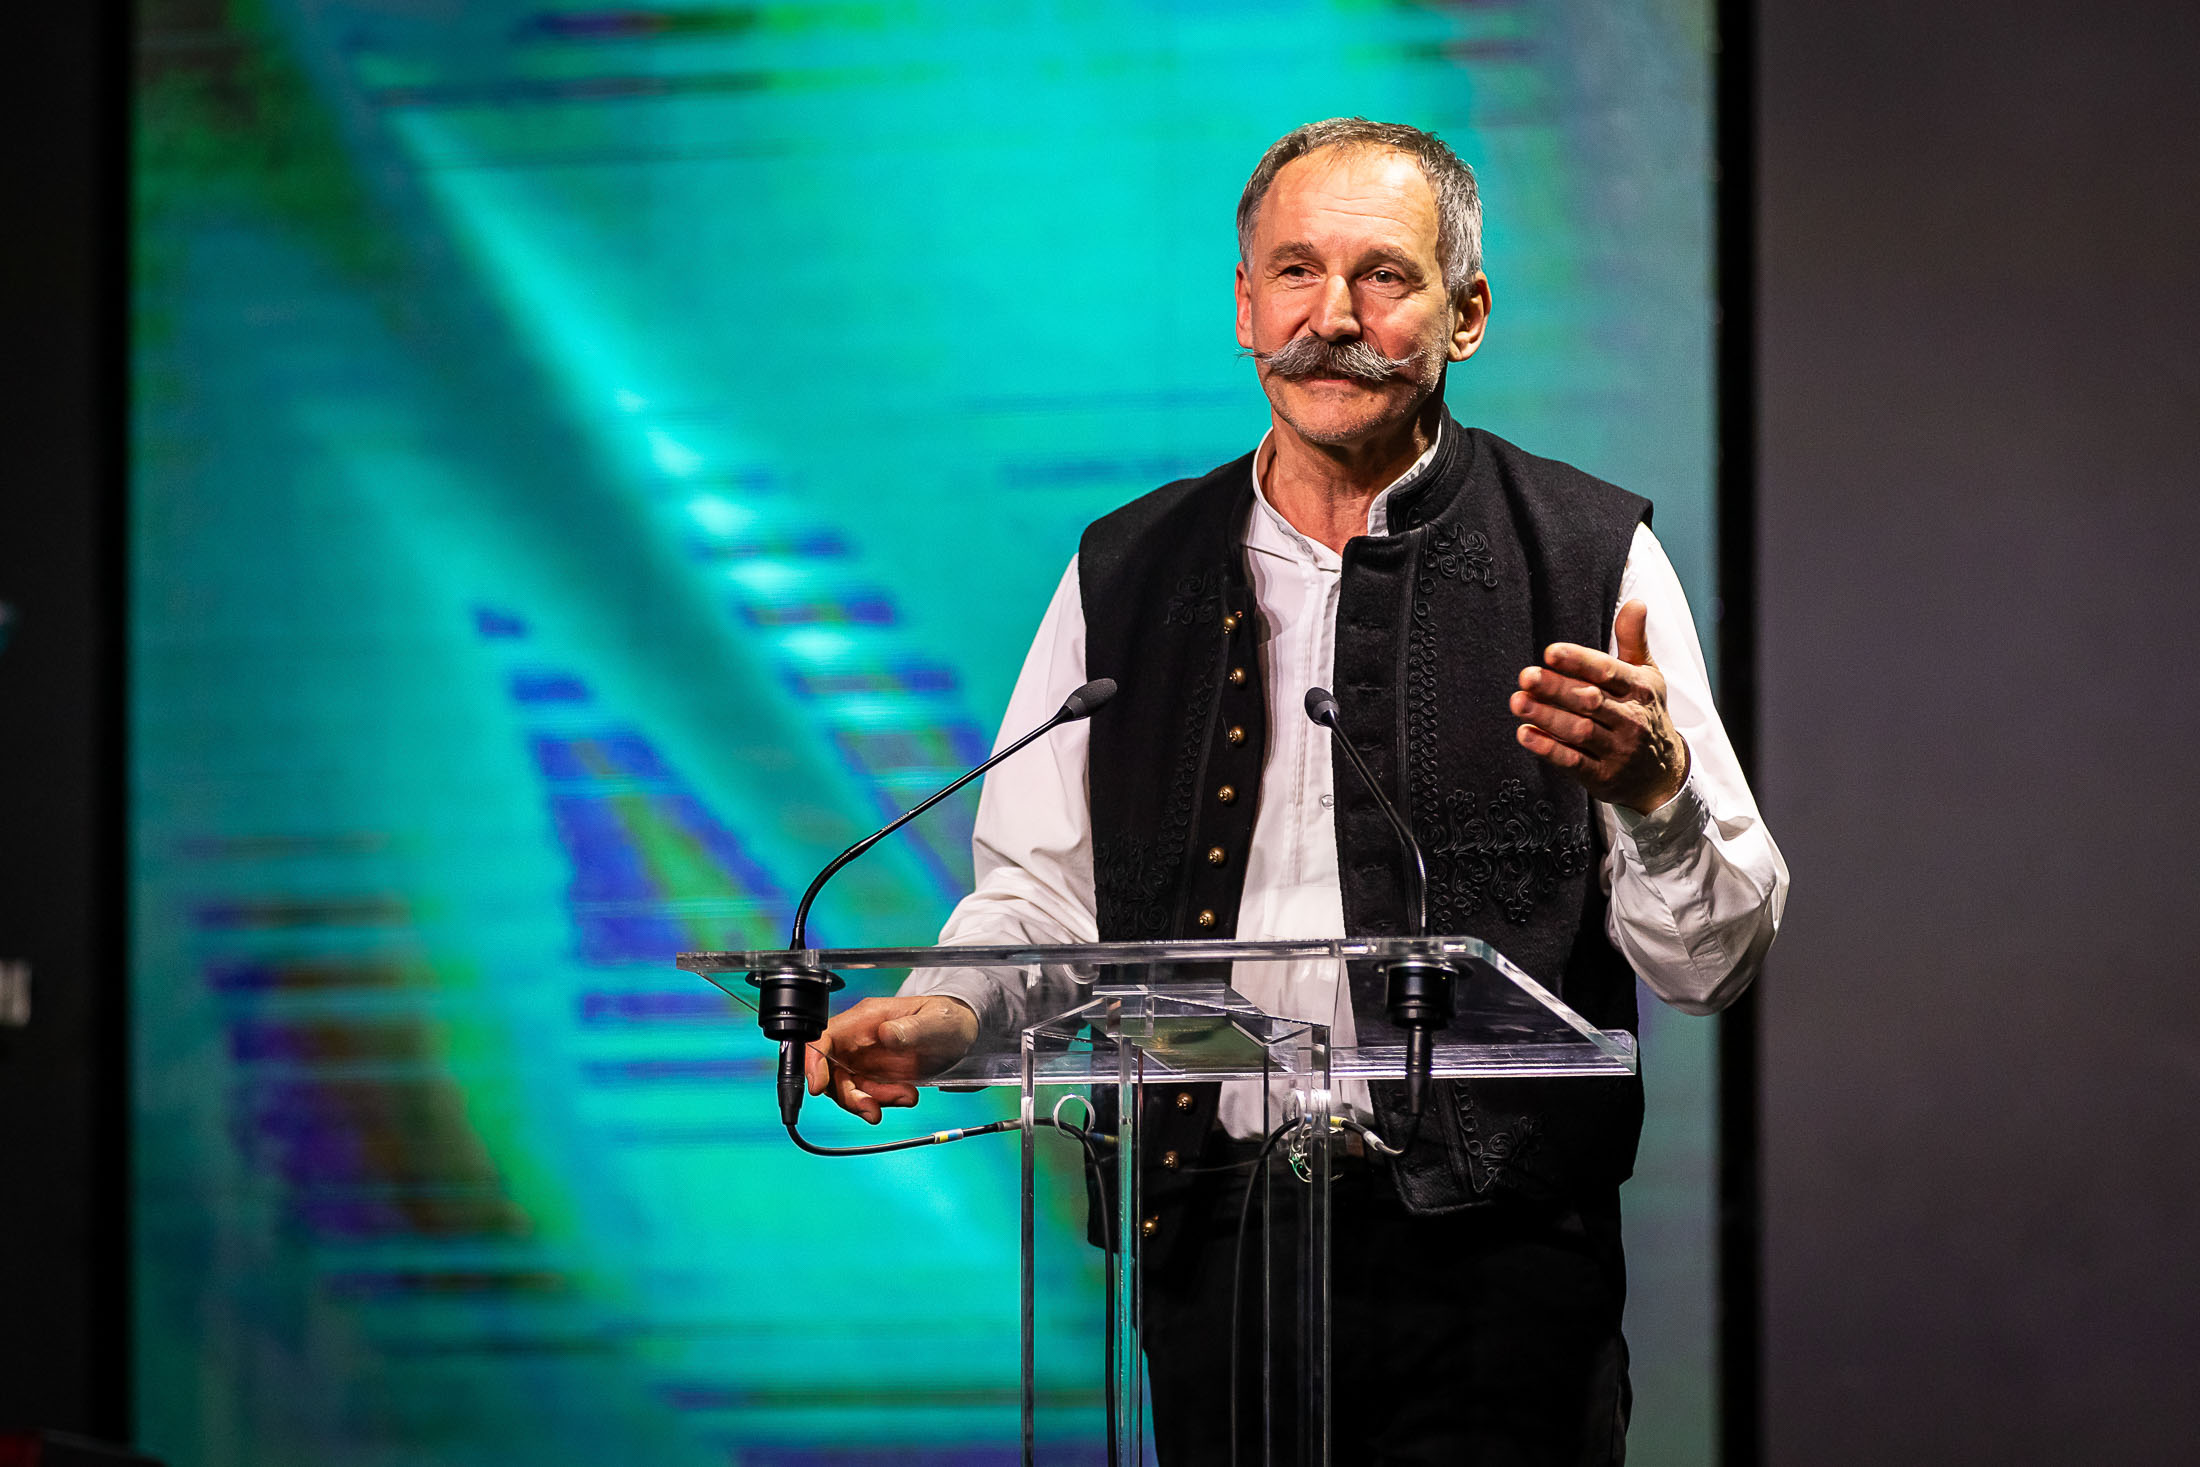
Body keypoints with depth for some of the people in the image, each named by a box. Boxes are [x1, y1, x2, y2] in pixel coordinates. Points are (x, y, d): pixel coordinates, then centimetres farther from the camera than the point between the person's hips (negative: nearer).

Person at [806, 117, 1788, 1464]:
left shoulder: (1591, 557, 2)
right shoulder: (1126, 575, 12)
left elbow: (1721, 958, 0)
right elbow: (1043, 891, 16)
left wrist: (1654, 786, -20)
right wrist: (945, 1013, -5)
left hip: (1492, 1259, -3)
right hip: (1214, 1240, 3)